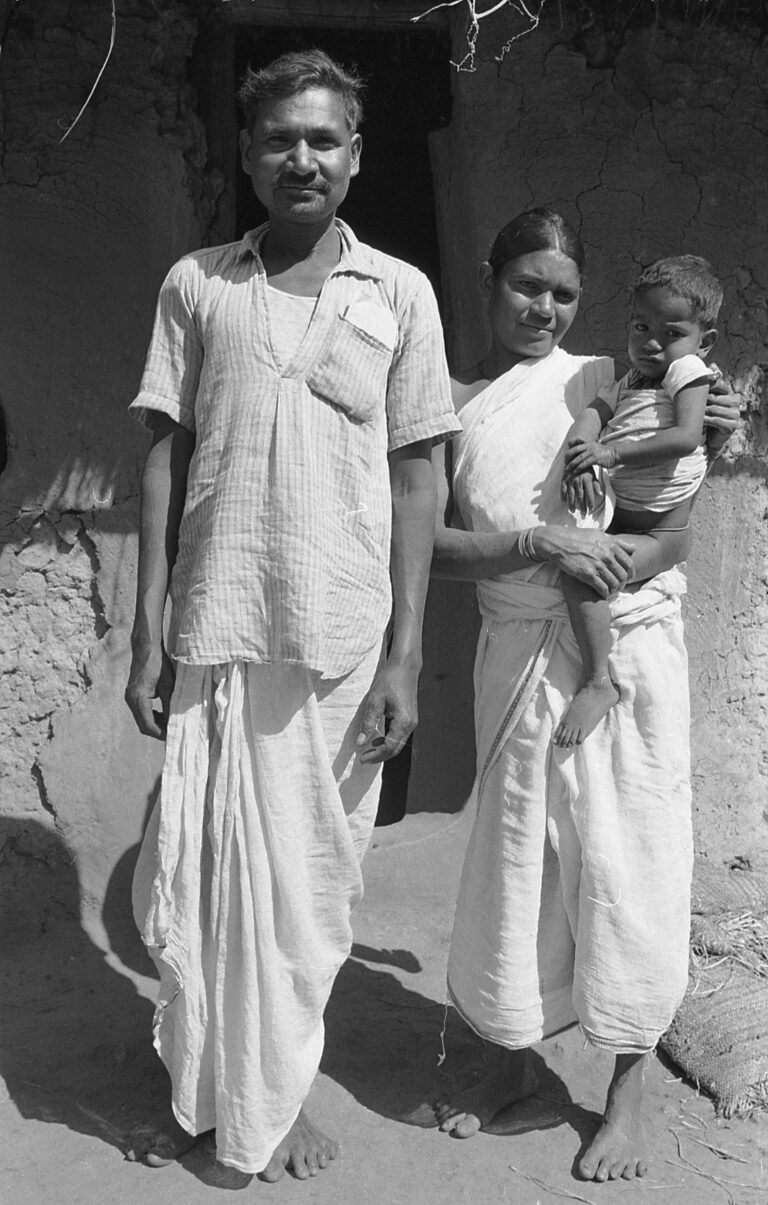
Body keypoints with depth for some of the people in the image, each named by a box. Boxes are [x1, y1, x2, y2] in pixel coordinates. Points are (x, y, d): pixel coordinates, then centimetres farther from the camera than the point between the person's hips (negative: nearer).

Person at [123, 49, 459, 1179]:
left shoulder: (400, 294, 3)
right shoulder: (195, 284, 6)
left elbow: (415, 476, 2)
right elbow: (167, 457, 6)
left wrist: (405, 657, -3)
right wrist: (147, 631, 1)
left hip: (342, 644, -1)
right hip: (216, 634, 1)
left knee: (310, 883, 7)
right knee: (197, 873, 7)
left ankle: (281, 1097, 29)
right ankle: (200, 1090, 30)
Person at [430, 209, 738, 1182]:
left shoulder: (605, 380, 1)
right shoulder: (449, 405, 3)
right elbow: (430, 547, -6)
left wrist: (709, 440, -13)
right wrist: (540, 543, -19)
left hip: (627, 639, -1)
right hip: (520, 653, 2)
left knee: (623, 854, 4)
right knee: (515, 849, 11)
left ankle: (627, 1090, 22)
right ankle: (511, 1058, 33)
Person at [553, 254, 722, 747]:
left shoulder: (688, 371, -9)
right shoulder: (634, 380, 14)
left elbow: (686, 437, -25)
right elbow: (593, 411, -1)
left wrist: (611, 453, -30)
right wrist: (579, 457, -21)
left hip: (660, 533, -9)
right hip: (623, 516, 9)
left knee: (577, 567, -27)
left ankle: (599, 683, -18)